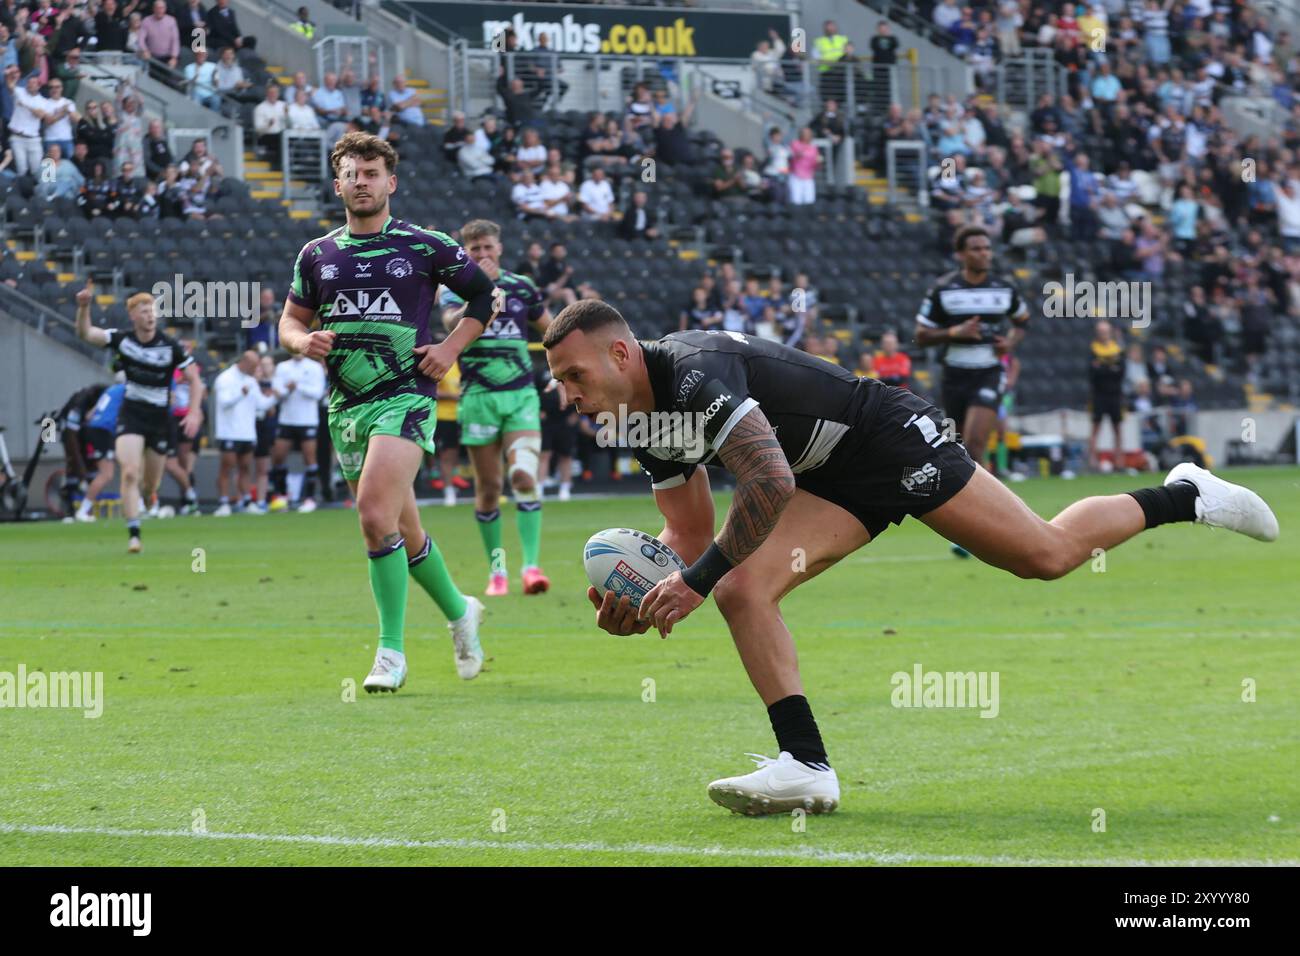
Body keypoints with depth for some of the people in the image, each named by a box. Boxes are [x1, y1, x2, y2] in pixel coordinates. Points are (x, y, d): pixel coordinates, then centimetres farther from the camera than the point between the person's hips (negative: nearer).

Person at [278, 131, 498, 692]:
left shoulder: (427, 247, 0)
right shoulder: (318, 255, 11)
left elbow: (485, 294, 10)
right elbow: (290, 321, 19)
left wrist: (452, 348, -2)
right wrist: (305, 341, -4)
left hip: (405, 396, -5)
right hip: (345, 406, 5)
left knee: (376, 515, -22)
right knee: (403, 530, 11)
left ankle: (391, 652, -15)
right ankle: (459, 612, 37)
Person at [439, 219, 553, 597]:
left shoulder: (522, 286, 9)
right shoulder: (455, 288, 1)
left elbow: (551, 330, 21)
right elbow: (453, 323, -20)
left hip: (521, 395, 1)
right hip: (478, 397, -1)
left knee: (524, 476, -16)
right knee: (488, 487, 2)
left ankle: (531, 566, -18)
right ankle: (496, 569, 15)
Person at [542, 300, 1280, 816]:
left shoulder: (694, 371, -30)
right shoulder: (649, 424, 1)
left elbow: (772, 484, -40)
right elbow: (692, 537, 8)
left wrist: (696, 581, -34)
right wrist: (639, 603, -12)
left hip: (887, 439, -8)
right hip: (835, 484, 8)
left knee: (1048, 555, -4)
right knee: (741, 592, -13)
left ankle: (1185, 497, 19)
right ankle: (806, 767, -15)